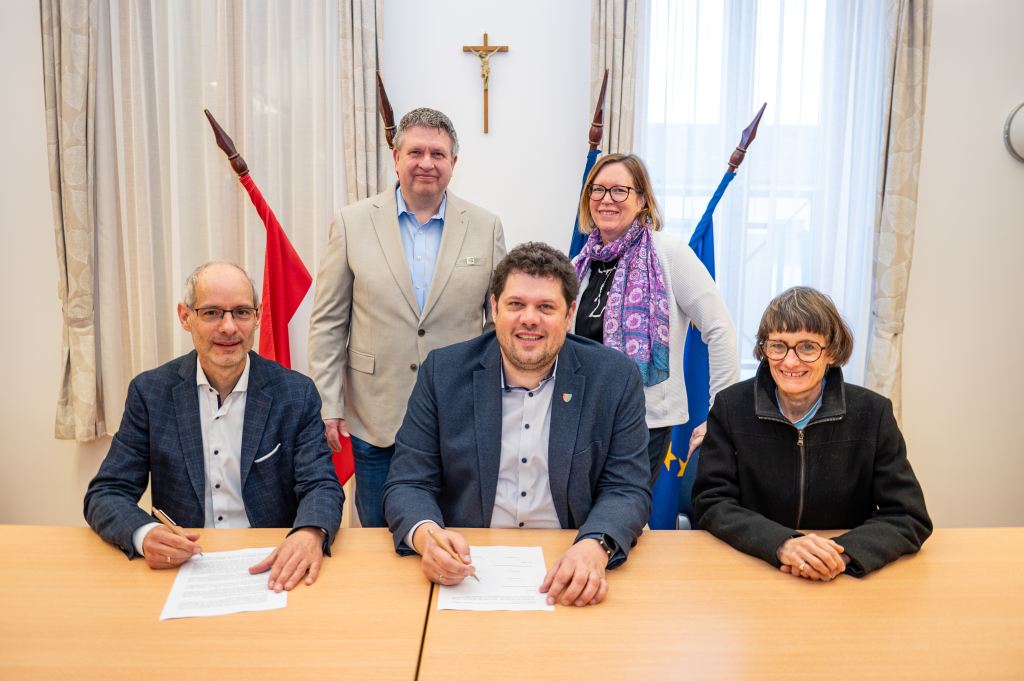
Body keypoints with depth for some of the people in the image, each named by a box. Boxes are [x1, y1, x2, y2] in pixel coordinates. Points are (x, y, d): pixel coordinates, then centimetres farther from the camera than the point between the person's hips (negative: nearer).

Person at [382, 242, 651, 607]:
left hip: (567, 571, -1)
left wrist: (595, 547, -25)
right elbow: (408, 484, -1)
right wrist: (425, 535, -25)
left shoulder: (616, 377, -2)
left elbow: (627, 490, -3)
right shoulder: (443, 372, -1)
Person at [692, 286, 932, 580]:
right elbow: (711, 502, -8)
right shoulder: (731, 406, -4)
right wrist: (782, 544, -26)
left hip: (846, 581, 1)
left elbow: (910, 517, -5)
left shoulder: (873, 412, -4)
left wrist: (844, 553, -24)